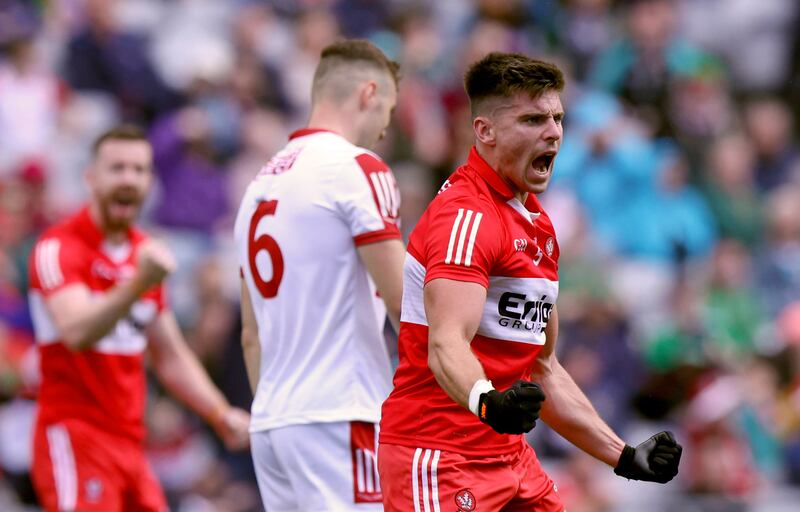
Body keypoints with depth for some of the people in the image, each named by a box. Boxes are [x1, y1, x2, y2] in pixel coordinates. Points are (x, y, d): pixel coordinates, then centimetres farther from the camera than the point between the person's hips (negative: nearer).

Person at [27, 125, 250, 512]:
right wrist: (139, 284, -41)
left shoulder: (146, 254, 15)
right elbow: (76, 333, -28)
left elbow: (170, 356, 23)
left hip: (129, 445, 8)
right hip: (75, 436, -8)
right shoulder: (59, 248, -9)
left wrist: (221, 415, 12)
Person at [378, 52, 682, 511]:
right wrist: (486, 401, -49)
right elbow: (446, 345, -29)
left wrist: (625, 456, 23)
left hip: (511, 455, 9)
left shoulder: (539, 224, 17)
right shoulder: (466, 215, -14)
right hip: (438, 456, -9)